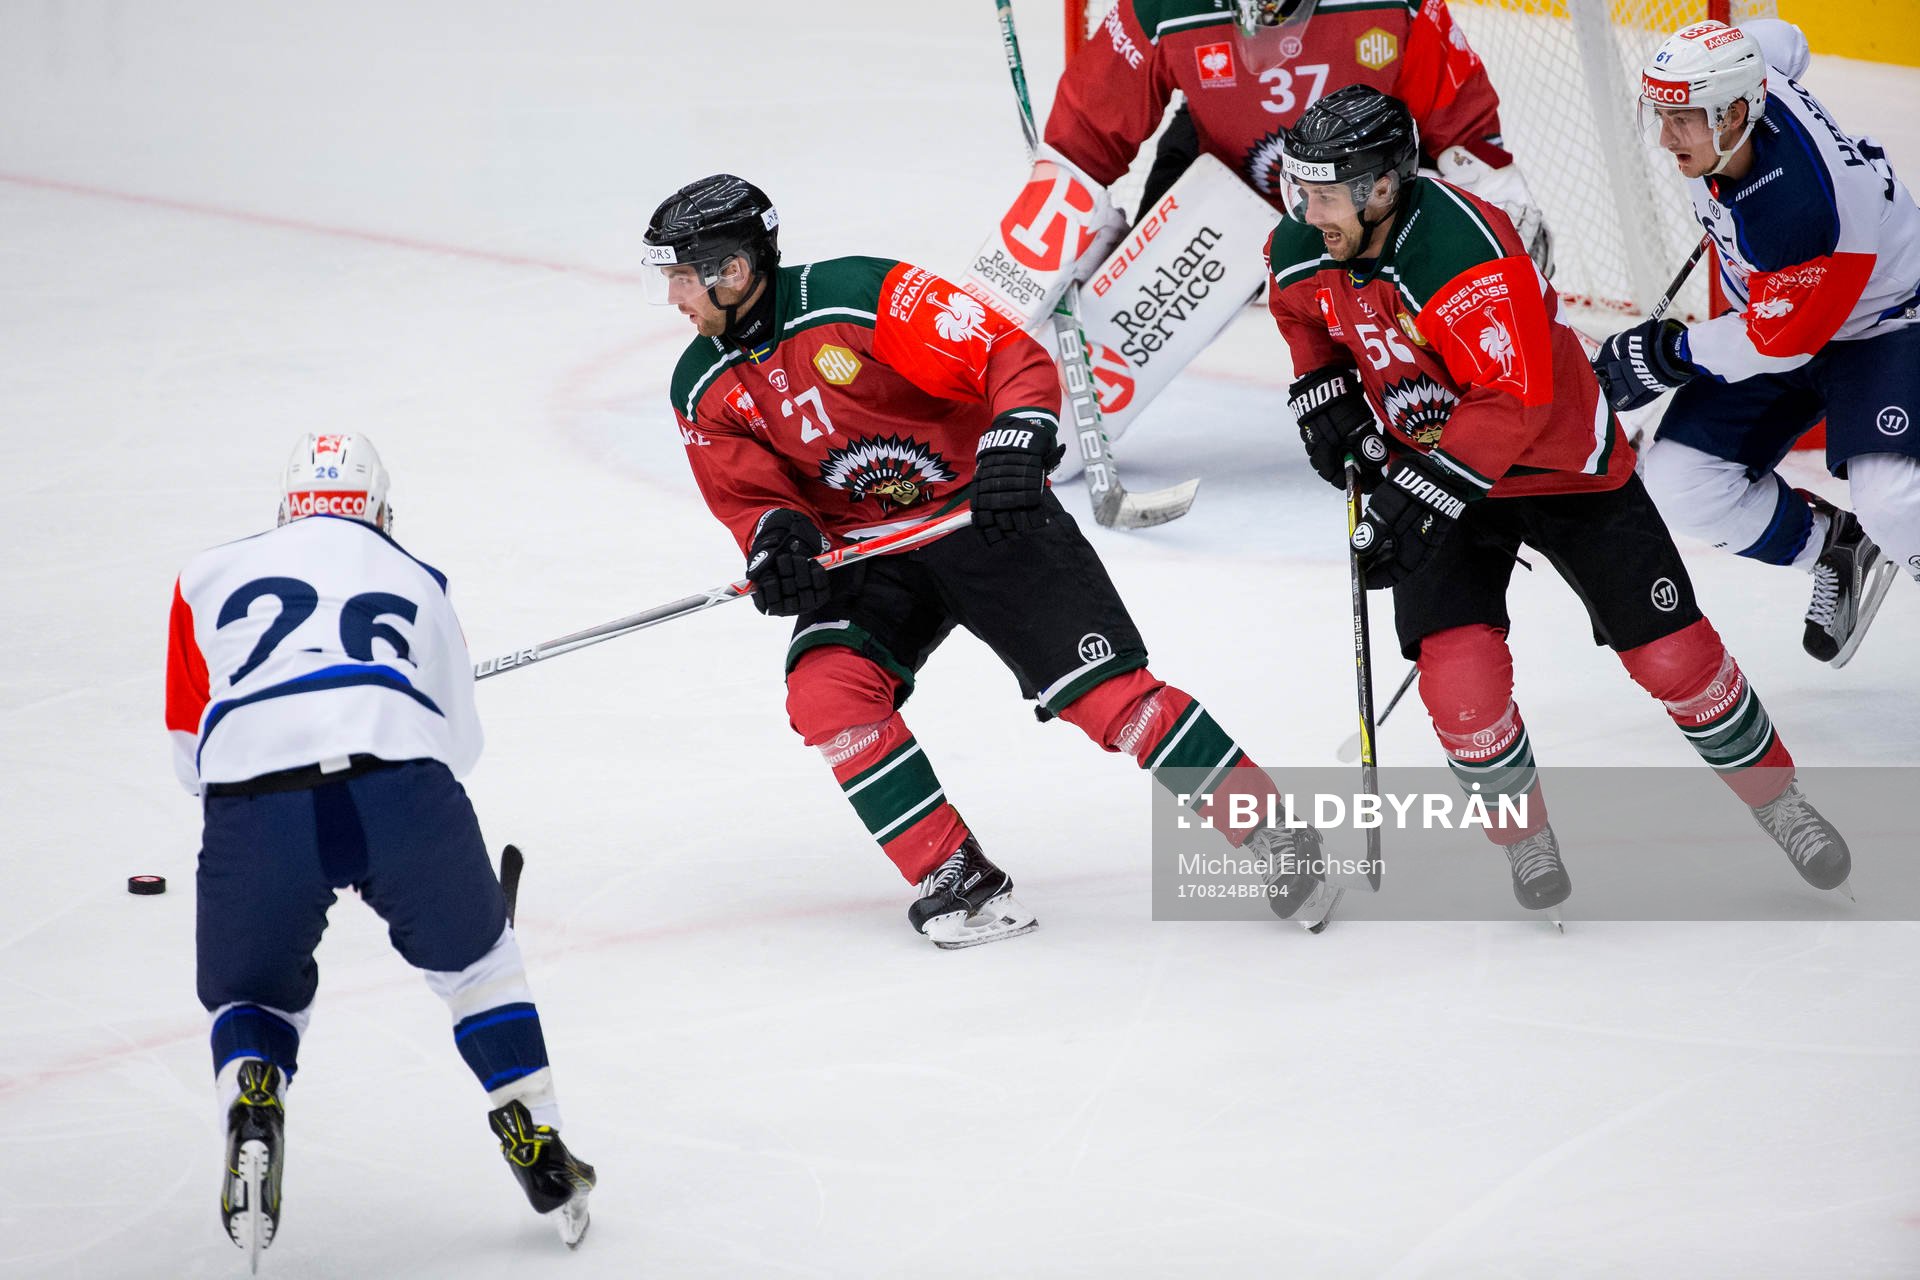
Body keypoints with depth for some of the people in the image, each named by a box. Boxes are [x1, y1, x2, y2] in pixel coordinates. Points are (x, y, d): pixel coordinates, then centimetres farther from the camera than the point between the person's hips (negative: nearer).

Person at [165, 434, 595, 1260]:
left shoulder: (212, 574, 29)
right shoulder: (416, 582, 31)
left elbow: (191, 760, 30)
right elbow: (459, 741, 34)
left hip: (255, 809, 0)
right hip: (402, 787, 1)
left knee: (252, 997, 23)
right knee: (475, 959, 29)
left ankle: (251, 1110, -7)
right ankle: (537, 1149, 22)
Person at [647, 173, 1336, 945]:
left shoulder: (859, 297, -21)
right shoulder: (703, 390, -2)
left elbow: (1014, 358, -21)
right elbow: (750, 496, 1)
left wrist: (1015, 448, -38)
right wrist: (776, 538, -22)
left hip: (983, 513, -5)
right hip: (866, 554, 5)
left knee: (1100, 688, -15)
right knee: (826, 690, -22)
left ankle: (1273, 833, -4)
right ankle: (957, 880, -13)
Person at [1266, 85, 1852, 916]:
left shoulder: (1463, 249, -33)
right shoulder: (1304, 251, -11)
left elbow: (1515, 400, -35)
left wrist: (1424, 495, -36)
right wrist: (1321, 390, 2)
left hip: (1557, 455, -4)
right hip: (1430, 466, 4)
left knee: (1671, 650, -1)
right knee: (1457, 665, -16)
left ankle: (1776, 798, 22)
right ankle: (1524, 834, 8)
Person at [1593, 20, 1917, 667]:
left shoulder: (1801, 205, -39)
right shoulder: (1732, 78, -17)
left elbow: (1780, 341, -27)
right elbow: (1779, 42, 9)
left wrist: (1667, 353, -17)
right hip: (1779, 311, 8)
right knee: (1679, 479, -4)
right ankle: (1836, 551, 17)